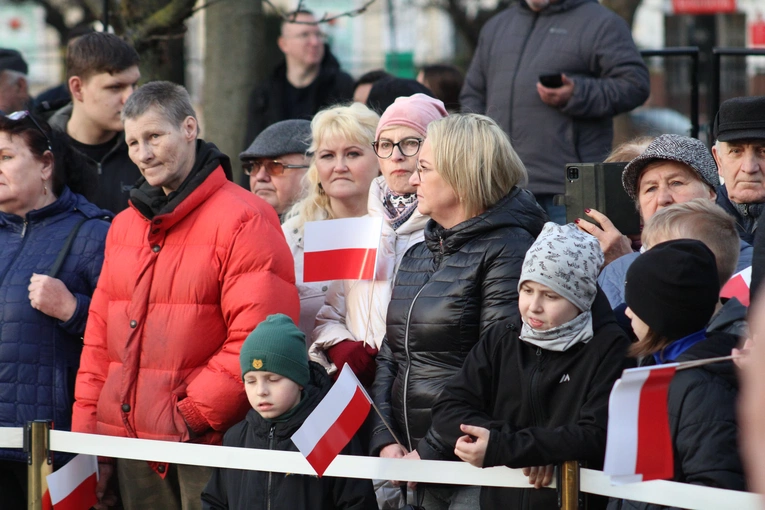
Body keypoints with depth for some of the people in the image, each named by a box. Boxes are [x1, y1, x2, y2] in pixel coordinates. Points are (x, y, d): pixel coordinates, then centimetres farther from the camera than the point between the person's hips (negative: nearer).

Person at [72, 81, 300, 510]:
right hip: (130, 446, 6)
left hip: (207, 444, -6)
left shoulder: (241, 221, -7)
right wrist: (87, 431, 9)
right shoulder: (125, 226, 17)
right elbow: (100, 335, 18)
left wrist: (193, 415, -16)